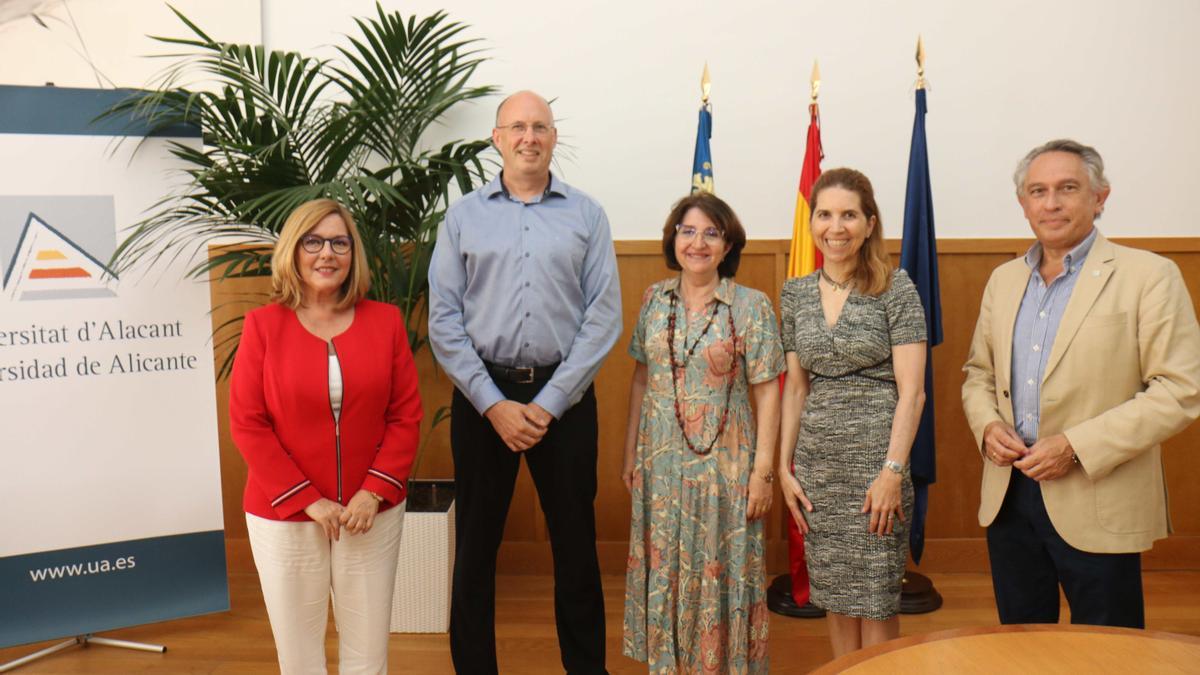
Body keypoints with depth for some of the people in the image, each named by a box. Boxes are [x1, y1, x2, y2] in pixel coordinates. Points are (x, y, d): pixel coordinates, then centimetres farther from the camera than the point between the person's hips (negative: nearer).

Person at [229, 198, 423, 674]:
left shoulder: (385, 321, 0)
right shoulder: (263, 325, -4)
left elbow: (406, 416, 0)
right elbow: (247, 425, -6)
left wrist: (374, 492, -9)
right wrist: (307, 500, -10)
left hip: (372, 513, 1)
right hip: (284, 515, -1)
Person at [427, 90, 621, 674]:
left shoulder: (586, 215, 4)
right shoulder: (464, 216, 5)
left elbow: (604, 317, -3)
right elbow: (444, 320, 0)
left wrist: (549, 403, -9)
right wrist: (494, 404, -9)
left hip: (564, 395, 0)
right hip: (483, 395, 1)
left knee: (575, 540, 8)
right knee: (475, 543, 9)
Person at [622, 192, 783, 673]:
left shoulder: (751, 306, -7)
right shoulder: (654, 300, 4)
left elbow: (766, 393, -8)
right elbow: (641, 379, 10)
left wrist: (762, 470, -11)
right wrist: (631, 453, 10)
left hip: (723, 462, -3)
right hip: (660, 461, 4)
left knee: (719, 572, 5)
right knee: (663, 570, 12)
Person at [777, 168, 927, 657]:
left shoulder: (895, 289, -6)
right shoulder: (796, 294, 7)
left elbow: (911, 391, -9)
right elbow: (795, 387, 11)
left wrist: (893, 471, -15)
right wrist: (784, 466, 7)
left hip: (875, 456, -4)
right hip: (817, 462, 4)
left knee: (875, 601, 4)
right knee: (836, 596, 14)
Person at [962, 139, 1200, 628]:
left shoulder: (1149, 276, -7)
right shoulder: (1003, 280, 10)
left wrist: (1076, 446, -19)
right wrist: (987, 425, -5)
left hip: (1098, 507, -5)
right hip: (1007, 496, 5)